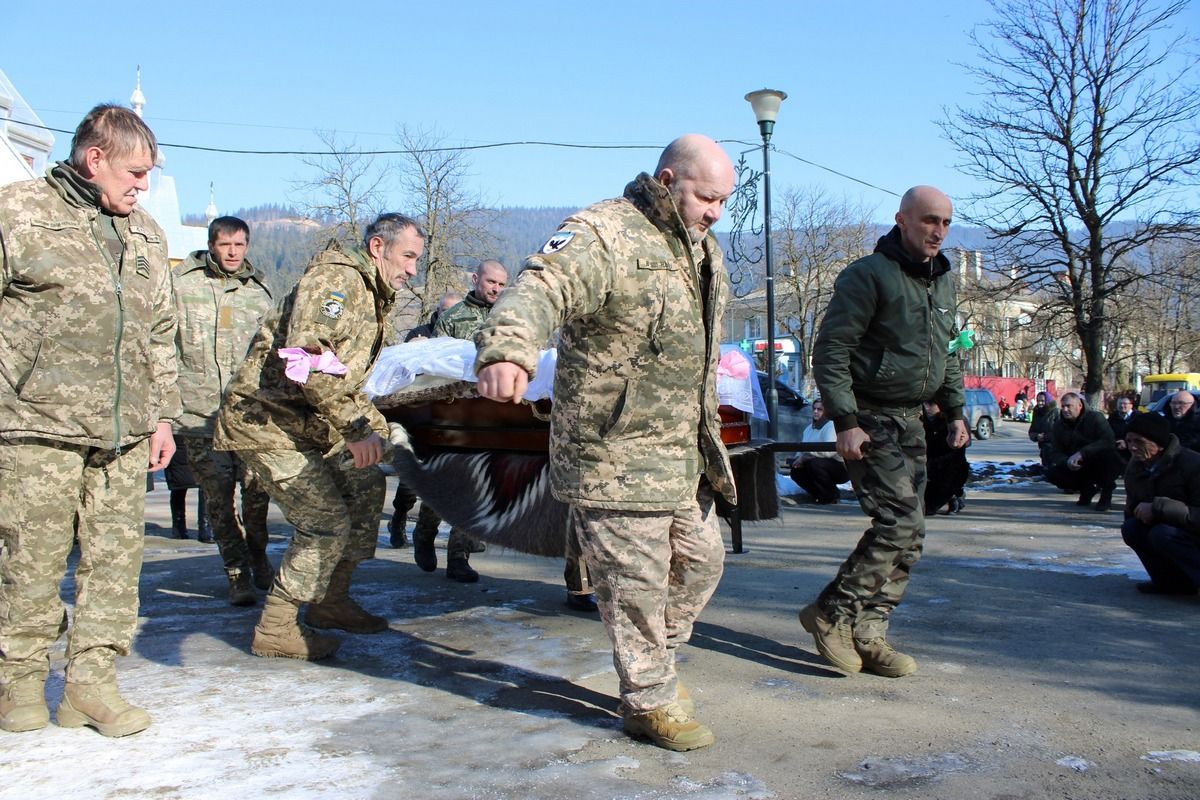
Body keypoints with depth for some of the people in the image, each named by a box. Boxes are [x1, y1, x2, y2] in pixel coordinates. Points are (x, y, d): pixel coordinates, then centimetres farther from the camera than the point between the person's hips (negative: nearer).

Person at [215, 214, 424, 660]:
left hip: (307, 423, 10)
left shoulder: (372, 297, 17)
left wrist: (376, 425, 9)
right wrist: (354, 428, -32)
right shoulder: (337, 277, -16)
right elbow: (305, 357, -31)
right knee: (327, 521, -12)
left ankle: (331, 601, 22)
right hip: (266, 420, -10)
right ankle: (275, 630, 3)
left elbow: (349, 379, 21)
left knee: (364, 484, 11)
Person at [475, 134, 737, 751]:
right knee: (636, 579, 1)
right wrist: (508, 347, -58)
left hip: (684, 452, 9)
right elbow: (544, 288, -37)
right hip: (616, 452, -9)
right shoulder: (603, 236, -17)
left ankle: (654, 658, 39)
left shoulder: (701, 247, 13)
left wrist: (707, 433, 33)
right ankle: (650, 700, 19)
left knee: (701, 560, 17)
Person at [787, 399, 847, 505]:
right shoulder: (809, 428, 12)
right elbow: (802, 448, 4)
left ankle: (832, 497, -12)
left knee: (814, 463, -33)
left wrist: (805, 455, -26)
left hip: (841, 468, -8)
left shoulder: (831, 426, -16)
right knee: (796, 472, -6)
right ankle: (820, 496, 9)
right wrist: (799, 458, -21)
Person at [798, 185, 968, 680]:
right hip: (870, 421, -8)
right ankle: (832, 612, -3)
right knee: (901, 521, -16)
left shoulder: (943, 282, 15)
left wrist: (955, 410, 19)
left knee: (907, 534, 4)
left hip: (912, 423, 8)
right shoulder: (868, 276, -11)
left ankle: (866, 635, 12)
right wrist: (846, 422, -20)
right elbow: (829, 351, -15)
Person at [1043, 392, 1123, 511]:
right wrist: (1067, 461, -28)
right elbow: (1054, 453, -4)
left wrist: (1082, 453, -38)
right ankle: (1087, 489, 8)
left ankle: (1106, 493, -11)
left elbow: (1109, 442, -29)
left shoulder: (1095, 418, -14)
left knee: (1107, 454, -38)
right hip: (1075, 468, 5)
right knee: (1051, 473, -18)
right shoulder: (1059, 426, 1)